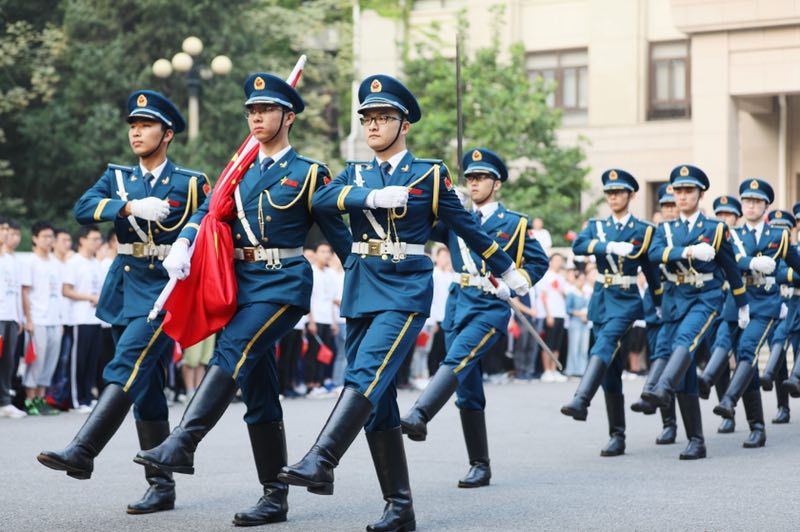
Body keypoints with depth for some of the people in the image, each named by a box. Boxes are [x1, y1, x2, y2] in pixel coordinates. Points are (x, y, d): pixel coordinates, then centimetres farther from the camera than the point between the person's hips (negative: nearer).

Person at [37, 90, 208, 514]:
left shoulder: (191, 184, 3)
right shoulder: (117, 177, 12)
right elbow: (82, 208, -6)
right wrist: (131, 206, -20)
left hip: (165, 288, -5)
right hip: (124, 287, 5)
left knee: (126, 369, -21)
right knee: (145, 388, 7)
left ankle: (82, 452, -29)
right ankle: (161, 486, 11)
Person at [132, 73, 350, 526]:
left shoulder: (309, 173, 1)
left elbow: (339, 235, 2)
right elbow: (207, 212, 6)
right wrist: (183, 245, -13)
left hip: (285, 283, -6)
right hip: (241, 281, 6)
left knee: (233, 352, -26)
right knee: (258, 391, 5)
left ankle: (183, 445, -34)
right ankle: (275, 497, 9)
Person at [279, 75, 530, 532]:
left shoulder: (430, 173, 4)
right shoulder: (356, 174, 14)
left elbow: (467, 226, 11)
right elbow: (320, 201, -6)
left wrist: (507, 270, 17)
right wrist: (373, 197, -19)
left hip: (407, 289, -5)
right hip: (361, 289, 5)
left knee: (367, 375, -24)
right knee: (379, 400, 2)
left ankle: (321, 463, -35)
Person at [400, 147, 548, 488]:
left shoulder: (514, 223, 6)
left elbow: (538, 262, 8)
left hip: (490, 308, -5)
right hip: (457, 306, 5)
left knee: (457, 361, -29)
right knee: (468, 390, 5)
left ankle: (419, 416, -49)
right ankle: (479, 466, 11)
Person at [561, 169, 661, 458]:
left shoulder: (643, 230, 6)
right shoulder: (596, 226, 12)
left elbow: (652, 271, 10)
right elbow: (578, 245, -9)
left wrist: (660, 307, 13)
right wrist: (610, 246, -22)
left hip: (626, 299, -4)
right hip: (601, 298, 4)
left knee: (605, 345, -30)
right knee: (610, 367, 4)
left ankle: (581, 400, -49)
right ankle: (617, 436, 7)